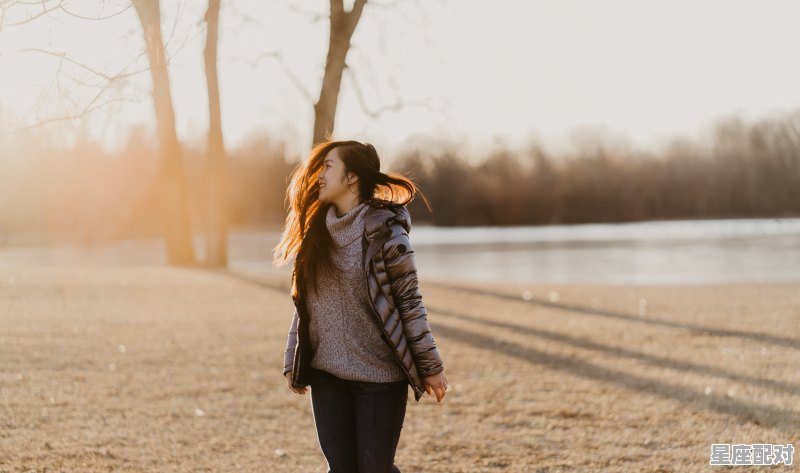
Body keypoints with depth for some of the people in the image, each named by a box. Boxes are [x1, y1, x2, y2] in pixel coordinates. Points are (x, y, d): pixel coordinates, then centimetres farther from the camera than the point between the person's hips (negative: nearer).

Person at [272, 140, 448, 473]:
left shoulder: (384, 232, -10)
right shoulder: (316, 230, 6)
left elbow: (410, 303, -8)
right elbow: (304, 303, 12)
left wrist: (430, 367, -7)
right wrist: (292, 363, 12)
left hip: (380, 374, -5)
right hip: (326, 374, 5)